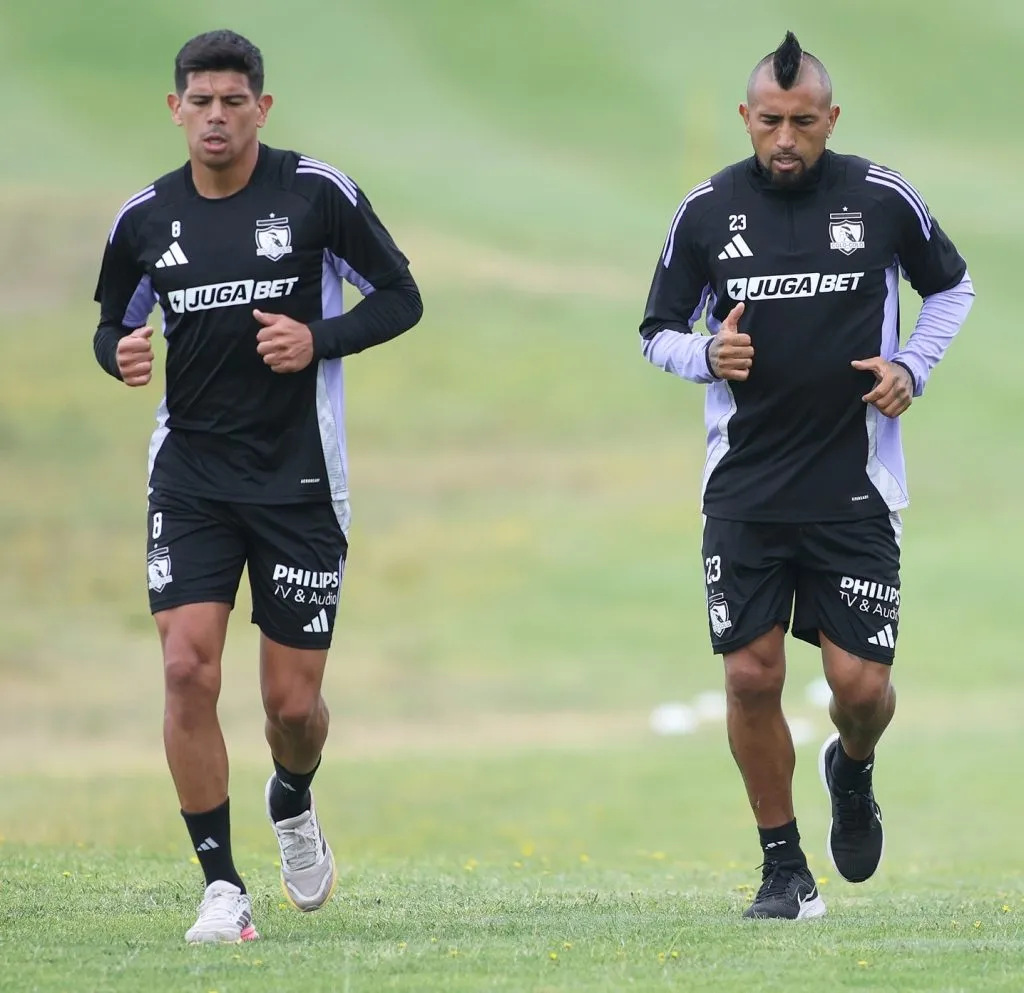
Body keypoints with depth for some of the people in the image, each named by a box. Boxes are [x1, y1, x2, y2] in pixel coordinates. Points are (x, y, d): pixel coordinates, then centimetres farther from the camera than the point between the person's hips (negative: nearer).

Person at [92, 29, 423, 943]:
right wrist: (122, 352, -7)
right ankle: (222, 887, -5)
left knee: (293, 699, 2)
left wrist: (320, 340, -16)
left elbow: (400, 297, 1)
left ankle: (293, 806, 39)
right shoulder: (145, 218, 3)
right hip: (191, 478, 2)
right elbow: (113, 322, 17)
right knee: (188, 669, -14)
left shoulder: (319, 194, -6)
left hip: (299, 477, -2)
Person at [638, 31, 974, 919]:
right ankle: (784, 867, 13)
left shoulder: (884, 199, -2)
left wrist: (913, 367, -1)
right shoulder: (707, 210, -1)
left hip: (854, 487, -1)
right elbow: (658, 334, 9)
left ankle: (852, 772, 32)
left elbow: (952, 286, 15)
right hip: (744, 489, 1)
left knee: (860, 682, -5)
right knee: (752, 675, -4)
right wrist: (706, 356, -13)